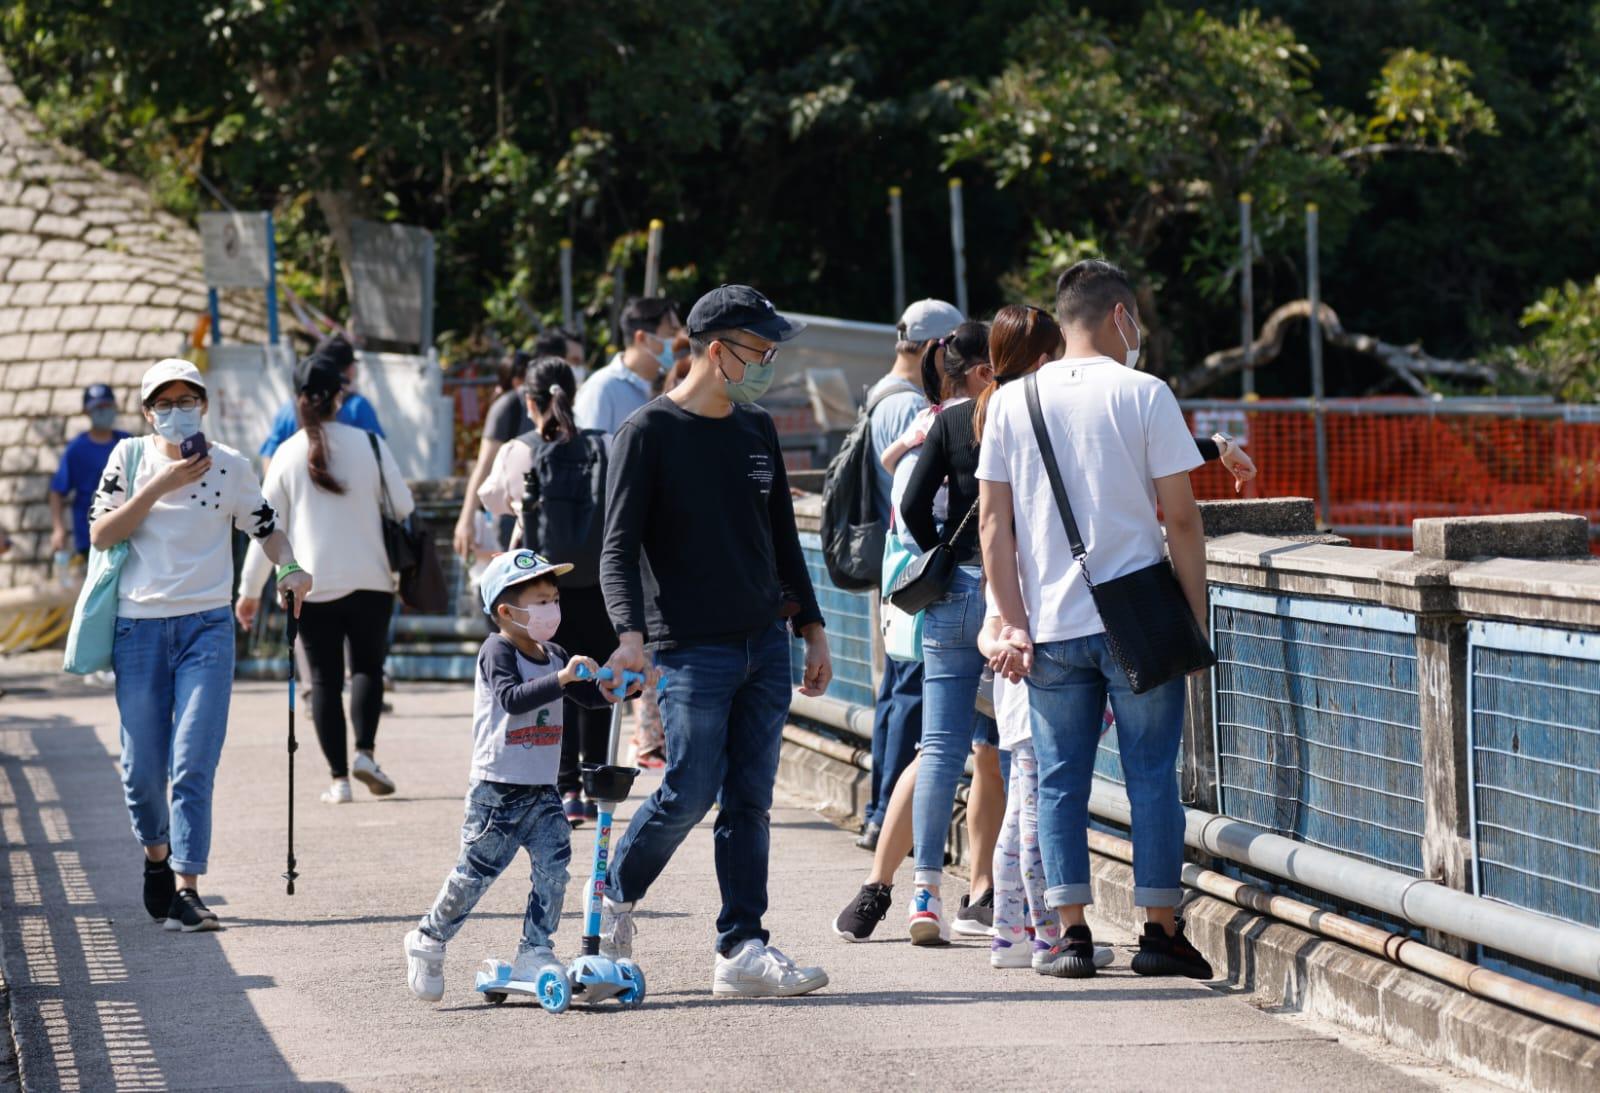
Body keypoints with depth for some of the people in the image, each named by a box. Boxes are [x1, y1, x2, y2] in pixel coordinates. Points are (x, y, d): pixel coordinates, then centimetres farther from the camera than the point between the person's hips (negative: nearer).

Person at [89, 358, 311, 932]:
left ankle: (185, 888, -11)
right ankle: (157, 853, 33)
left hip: (207, 626, -1)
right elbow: (101, 533, -6)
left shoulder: (230, 466, 4)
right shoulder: (129, 458, 3)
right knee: (142, 766, 6)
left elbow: (266, 526, 16)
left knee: (193, 763, -11)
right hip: (139, 626, 1)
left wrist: (289, 568, -3)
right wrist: (161, 486, -13)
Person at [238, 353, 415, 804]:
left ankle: (339, 777, 2)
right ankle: (364, 751, -10)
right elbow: (403, 507, 0)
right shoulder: (370, 444, -3)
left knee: (324, 678, 6)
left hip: (311, 585, 0)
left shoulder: (288, 454, -2)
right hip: (369, 580, 0)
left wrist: (249, 591, 8)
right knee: (368, 665, 11)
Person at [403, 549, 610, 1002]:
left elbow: (590, 695, 10)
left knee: (554, 865, -7)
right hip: (497, 791, -6)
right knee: (474, 874, 1)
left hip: (542, 791, 6)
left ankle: (534, 952, 1)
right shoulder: (497, 651, -12)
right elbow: (512, 698, -28)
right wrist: (561, 679, -39)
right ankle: (428, 940, 20)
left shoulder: (554, 656, 11)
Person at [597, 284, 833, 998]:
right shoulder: (648, 434, -5)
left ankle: (742, 949, 3)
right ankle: (615, 899, 15)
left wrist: (811, 628, 18)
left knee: (750, 798, 2)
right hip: (691, 649, -6)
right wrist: (631, 632, -24)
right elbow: (619, 546, -10)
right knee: (691, 793, -9)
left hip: (766, 644, 6)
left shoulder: (757, 431, 15)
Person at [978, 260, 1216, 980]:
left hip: (1051, 625, 2)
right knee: (1152, 774, 4)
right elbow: (1181, 520, -5)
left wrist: (1014, 624, 4)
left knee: (1060, 780, 7)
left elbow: (994, 524, 2)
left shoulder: (1011, 402, 5)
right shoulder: (1145, 395, -3)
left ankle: (1072, 933, 4)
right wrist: (1195, 619, 3)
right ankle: (1161, 931, 5)